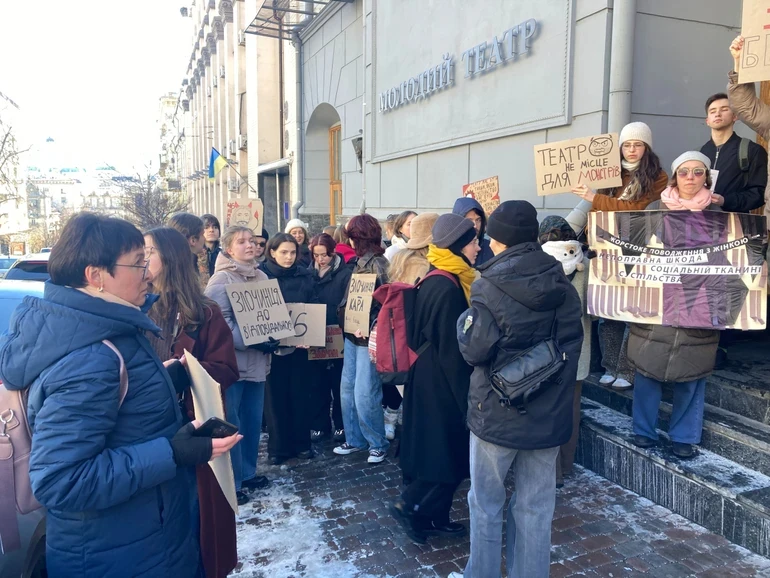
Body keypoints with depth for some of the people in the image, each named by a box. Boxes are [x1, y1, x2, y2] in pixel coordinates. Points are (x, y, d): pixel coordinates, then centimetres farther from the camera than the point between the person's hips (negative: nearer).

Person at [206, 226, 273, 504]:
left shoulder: (262, 277, 11)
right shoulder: (221, 279, -11)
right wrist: (253, 341, -23)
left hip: (257, 360, 7)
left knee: (253, 420, 14)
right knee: (230, 424, 2)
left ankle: (247, 473, 30)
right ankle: (230, 482, 15)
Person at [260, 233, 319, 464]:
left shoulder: (305, 276, 4)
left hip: (299, 343, 2)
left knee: (300, 394, 9)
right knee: (275, 395, 6)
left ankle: (302, 443, 22)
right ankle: (278, 446, 18)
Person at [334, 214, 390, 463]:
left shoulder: (378, 264, -13)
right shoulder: (359, 263, 13)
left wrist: (365, 326, -24)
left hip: (368, 337, -9)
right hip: (352, 335, 9)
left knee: (364, 394, -4)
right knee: (347, 390, 13)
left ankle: (378, 443, 14)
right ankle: (355, 439, 26)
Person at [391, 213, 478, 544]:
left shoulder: (443, 281, 9)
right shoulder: (446, 288, -22)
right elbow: (451, 349, -22)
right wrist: (466, 393, -16)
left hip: (436, 379, 10)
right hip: (441, 383, -10)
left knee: (443, 451, 16)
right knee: (446, 452, 2)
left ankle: (434, 516, 28)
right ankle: (409, 505, 14)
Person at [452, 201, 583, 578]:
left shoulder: (489, 286, -15)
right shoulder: (563, 286, 0)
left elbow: (474, 350, -17)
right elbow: (572, 347, 6)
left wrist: (464, 319, 1)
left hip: (497, 411, -4)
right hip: (548, 414, 4)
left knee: (486, 504, 13)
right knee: (536, 506, 15)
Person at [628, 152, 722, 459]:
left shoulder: (717, 213, 7)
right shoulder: (656, 209, 5)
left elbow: (726, 256, 7)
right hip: (655, 301, 0)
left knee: (691, 374, 6)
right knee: (648, 368, 5)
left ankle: (684, 436, 21)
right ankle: (644, 430, 21)